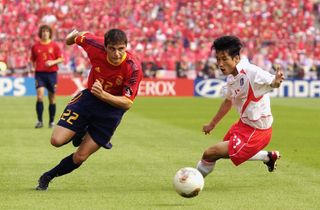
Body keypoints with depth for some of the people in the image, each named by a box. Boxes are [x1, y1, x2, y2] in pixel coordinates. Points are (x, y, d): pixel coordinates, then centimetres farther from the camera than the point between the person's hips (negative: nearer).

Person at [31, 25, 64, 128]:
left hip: (51, 73, 0)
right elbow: (33, 60, 15)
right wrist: (33, 68, -2)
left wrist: (53, 62, -13)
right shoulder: (35, 46, 6)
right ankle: (39, 121, -10)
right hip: (39, 73, 0)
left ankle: (51, 121, 17)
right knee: (40, 96, -16)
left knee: (52, 98, 5)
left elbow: (61, 59, 4)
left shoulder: (54, 45, 3)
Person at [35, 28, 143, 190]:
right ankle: (81, 133, 20)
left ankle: (48, 177, 27)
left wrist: (103, 95, -40)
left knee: (80, 158, 1)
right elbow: (81, 36, 1)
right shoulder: (96, 45, -22)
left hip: (113, 107, -2)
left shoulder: (134, 67, -27)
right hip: (89, 97, 2)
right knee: (57, 140, -12)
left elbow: (127, 103, -24)